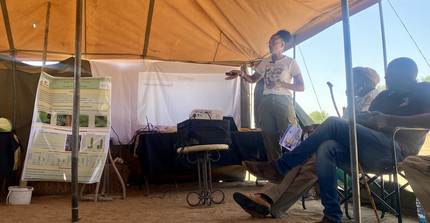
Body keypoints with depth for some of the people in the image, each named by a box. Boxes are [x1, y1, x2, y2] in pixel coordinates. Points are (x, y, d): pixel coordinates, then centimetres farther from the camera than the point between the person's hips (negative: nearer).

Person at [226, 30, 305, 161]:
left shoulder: (290, 62, 3)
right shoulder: (265, 62, 17)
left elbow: (301, 87, 0)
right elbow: (253, 79, 23)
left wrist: (281, 84, -12)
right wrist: (241, 74, 4)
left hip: (283, 102, -4)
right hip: (266, 102, 5)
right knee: (269, 139, 3)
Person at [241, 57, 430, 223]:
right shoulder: (384, 96, 27)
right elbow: (362, 124, 19)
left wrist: (388, 120, -18)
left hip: (395, 150, -6)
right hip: (368, 156, 6)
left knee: (334, 122, -23)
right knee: (326, 147, -25)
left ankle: (279, 169, -19)